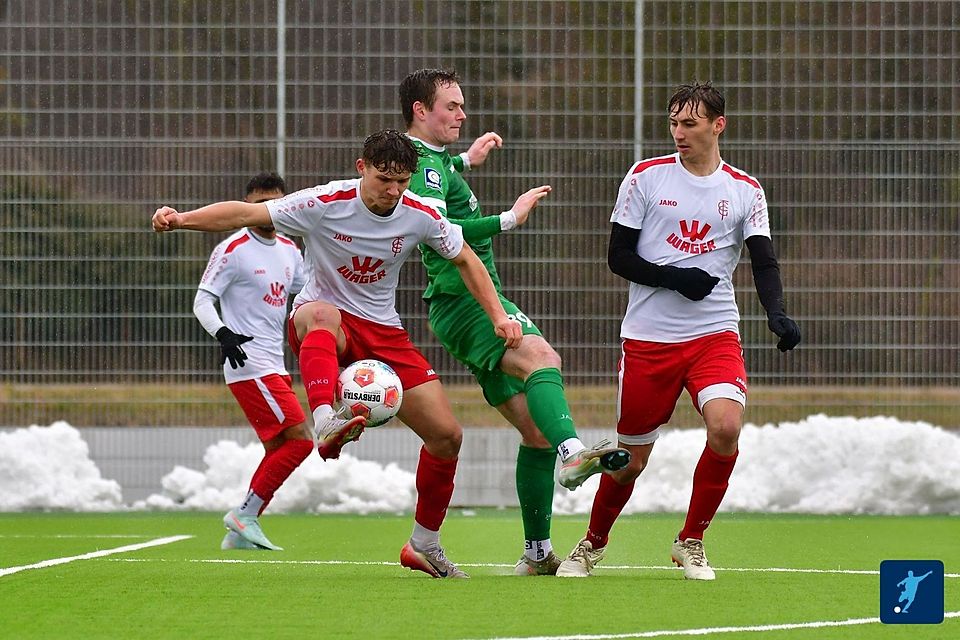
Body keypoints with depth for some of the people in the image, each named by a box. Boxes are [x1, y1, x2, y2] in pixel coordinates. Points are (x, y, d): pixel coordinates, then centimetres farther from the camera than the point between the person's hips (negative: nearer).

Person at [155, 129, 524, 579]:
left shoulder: (420, 216, -6)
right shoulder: (325, 204, -17)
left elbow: (465, 259, 11)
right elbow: (247, 214, -21)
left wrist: (498, 315, 3)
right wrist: (183, 219, -34)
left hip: (382, 331, 5)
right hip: (318, 322, -4)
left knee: (447, 435, -3)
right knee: (322, 315, -44)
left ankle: (424, 545, 15)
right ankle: (325, 422, -66)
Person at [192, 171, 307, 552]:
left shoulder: (288, 250, 14)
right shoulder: (233, 249, -9)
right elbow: (202, 300, -11)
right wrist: (223, 334, -28)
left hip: (274, 366, 9)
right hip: (249, 365, -9)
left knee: (278, 449, 8)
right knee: (299, 439, -15)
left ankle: (241, 531, 12)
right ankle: (245, 515, -10)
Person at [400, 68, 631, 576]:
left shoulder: (433, 161, 21)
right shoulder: (426, 165, -11)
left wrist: (465, 161, 49)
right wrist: (508, 219, -28)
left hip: (480, 303, 11)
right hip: (461, 301, -11)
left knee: (536, 430, 7)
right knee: (541, 356, -38)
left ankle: (537, 553, 10)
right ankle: (572, 452, -64)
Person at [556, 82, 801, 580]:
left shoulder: (745, 190, 4)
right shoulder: (645, 177, 0)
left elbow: (764, 263, -1)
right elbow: (618, 257, 0)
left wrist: (777, 314, -21)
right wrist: (674, 279, -15)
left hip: (715, 333, 1)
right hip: (647, 336, -1)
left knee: (726, 427, -23)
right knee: (632, 455, 4)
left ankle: (691, 542, -3)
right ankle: (592, 545, 31)